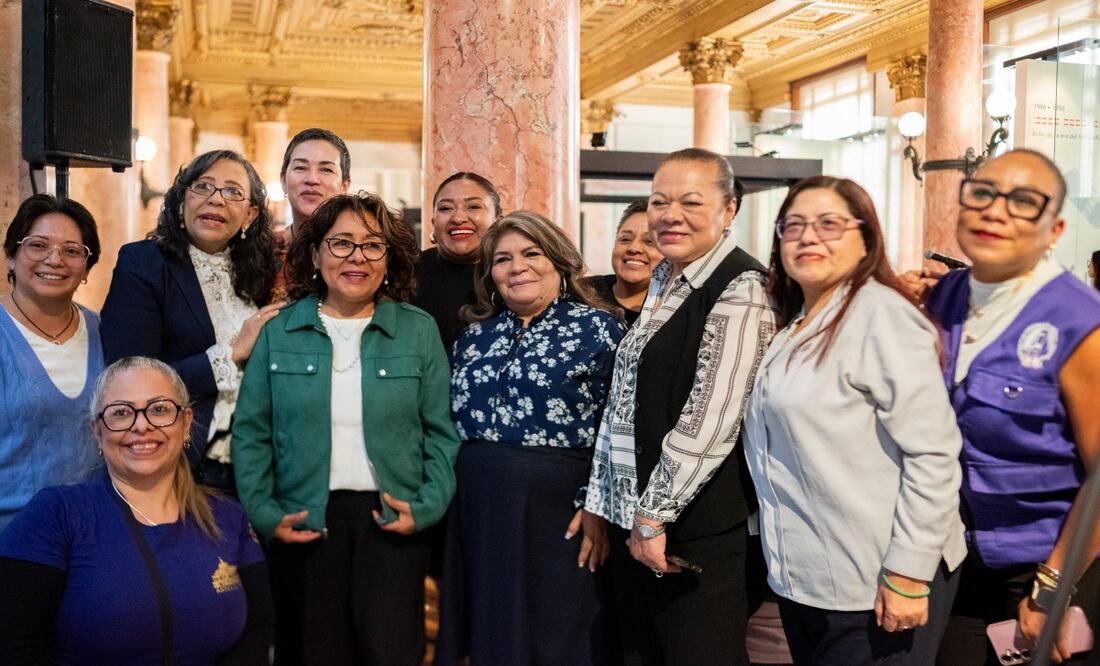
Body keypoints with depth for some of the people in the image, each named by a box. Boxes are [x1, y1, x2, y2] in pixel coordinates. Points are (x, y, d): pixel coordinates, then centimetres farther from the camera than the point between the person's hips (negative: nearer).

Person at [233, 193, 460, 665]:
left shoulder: (418, 331, 3)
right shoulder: (279, 332, 5)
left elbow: (440, 432, 2)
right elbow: (252, 433, 5)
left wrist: (428, 506, -9)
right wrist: (263, 512, -4)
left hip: (392, 521, -1)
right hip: (304, 524, 1)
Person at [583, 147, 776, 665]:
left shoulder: (741, 288, -13)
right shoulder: (661, 281, 12)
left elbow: (711, 417, -20)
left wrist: (655, 515, -16)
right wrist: (603, 505, 15)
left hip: (698, 532, -8)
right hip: (636, 525, 8)